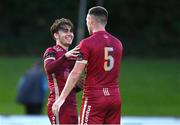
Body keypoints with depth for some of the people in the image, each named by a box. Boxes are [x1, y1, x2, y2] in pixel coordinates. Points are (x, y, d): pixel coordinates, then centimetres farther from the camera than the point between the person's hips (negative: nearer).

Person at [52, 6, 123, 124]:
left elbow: (76, 73, -11)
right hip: (115, 97, 5)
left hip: (94, 98, -5)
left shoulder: (87, 43, -8)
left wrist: (62, 98, -7)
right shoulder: (118, 43, 9)